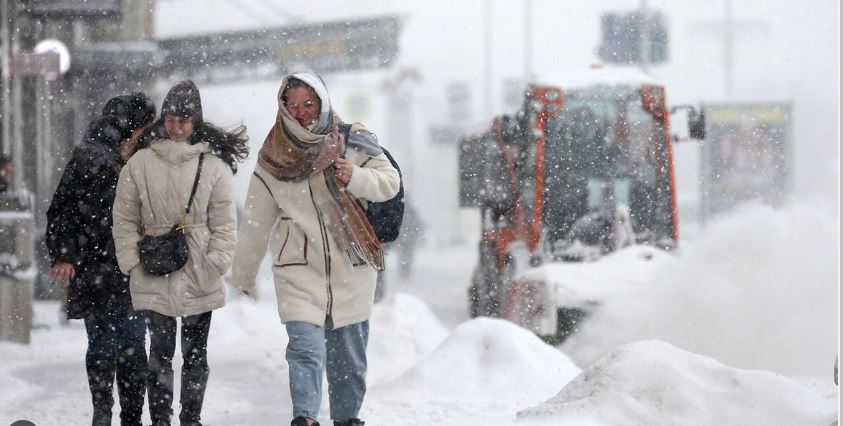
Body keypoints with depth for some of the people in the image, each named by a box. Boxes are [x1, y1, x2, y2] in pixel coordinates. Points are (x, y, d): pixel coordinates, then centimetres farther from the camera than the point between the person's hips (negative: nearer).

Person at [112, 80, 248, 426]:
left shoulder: (214, 164, -1)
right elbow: (125, 219, 5)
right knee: (160, 351, 1)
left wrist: (215, 264, -6)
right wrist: (132, 263, -2)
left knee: (195, 353, 8)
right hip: (155, 275, 0)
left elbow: (224, 223, 1)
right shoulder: (140, 163, 1)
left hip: (199, 278, 0)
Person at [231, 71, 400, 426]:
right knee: (306, 347, -18)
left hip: (351, 267, 1)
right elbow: (256, 223, 11)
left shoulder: (351, 141, 2)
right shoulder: (274, 158, 4)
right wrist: (243, 275, 16)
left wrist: (356, 178, -18)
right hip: (299, 270, -1)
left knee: (349, 356, 10)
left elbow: (389, 181, 2)